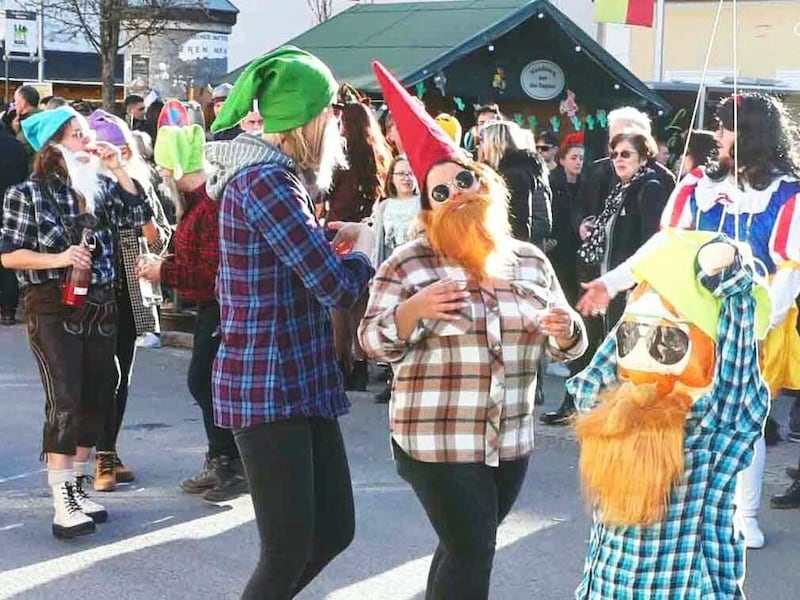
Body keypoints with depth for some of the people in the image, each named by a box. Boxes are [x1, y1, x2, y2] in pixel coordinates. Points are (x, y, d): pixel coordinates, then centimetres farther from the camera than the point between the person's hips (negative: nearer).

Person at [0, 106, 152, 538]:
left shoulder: (99, 187, 8)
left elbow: (139, 217, 1)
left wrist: (118, 170, -3)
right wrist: (58, 259, -20)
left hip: (99, 305, 6)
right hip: (52, 307, -6)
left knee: (95, 398, 8)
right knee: (65, 400, -12)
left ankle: (78, 487, 22)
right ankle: (62, 503, -9)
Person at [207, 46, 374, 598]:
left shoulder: (277, 175, 14)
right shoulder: (264, 180, -18)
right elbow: (341, 287, -21)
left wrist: (333, 235, 4)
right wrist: (366, 241, -1)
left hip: (302, 382, 10)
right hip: (269, 388, -10)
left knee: (334, 531, 13)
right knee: (289, 552, -5)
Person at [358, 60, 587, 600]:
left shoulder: (531, 262, 6)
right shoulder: (408, 264, -7)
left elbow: (569, 346, 9)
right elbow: (374, 343, -9)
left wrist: (564, 329, -14)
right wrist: (413, 310, -27)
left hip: (511, 440, 5)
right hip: (437, 439, -5)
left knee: (465, 548, 16)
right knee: (472, 554, -5)